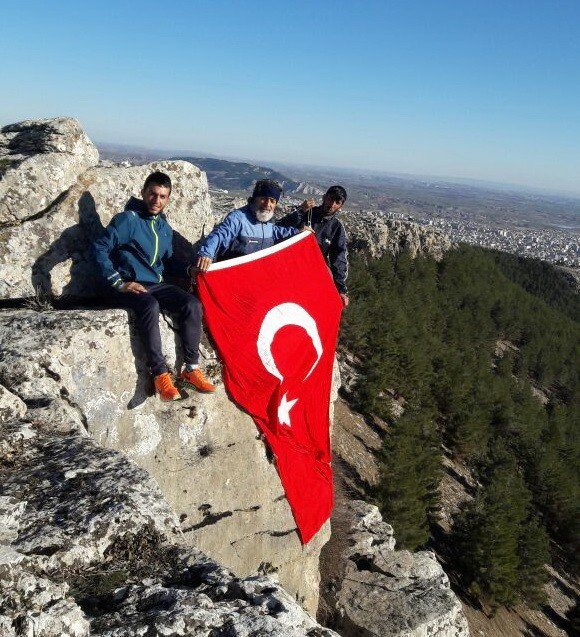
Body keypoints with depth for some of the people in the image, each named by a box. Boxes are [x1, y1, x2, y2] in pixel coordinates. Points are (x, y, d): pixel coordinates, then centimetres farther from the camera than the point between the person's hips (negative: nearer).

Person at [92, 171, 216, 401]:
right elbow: (99, 248, -12)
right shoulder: (128, 219, -6)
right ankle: (160, 374, -36)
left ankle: (190, 368, -17)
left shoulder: (165, 228, 16)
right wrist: (119, 283, -16)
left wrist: (188, 270, 5)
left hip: (156, 285, 6)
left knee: (192, 304, -19)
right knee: (150, 305, -38)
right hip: (128, 288, -6)